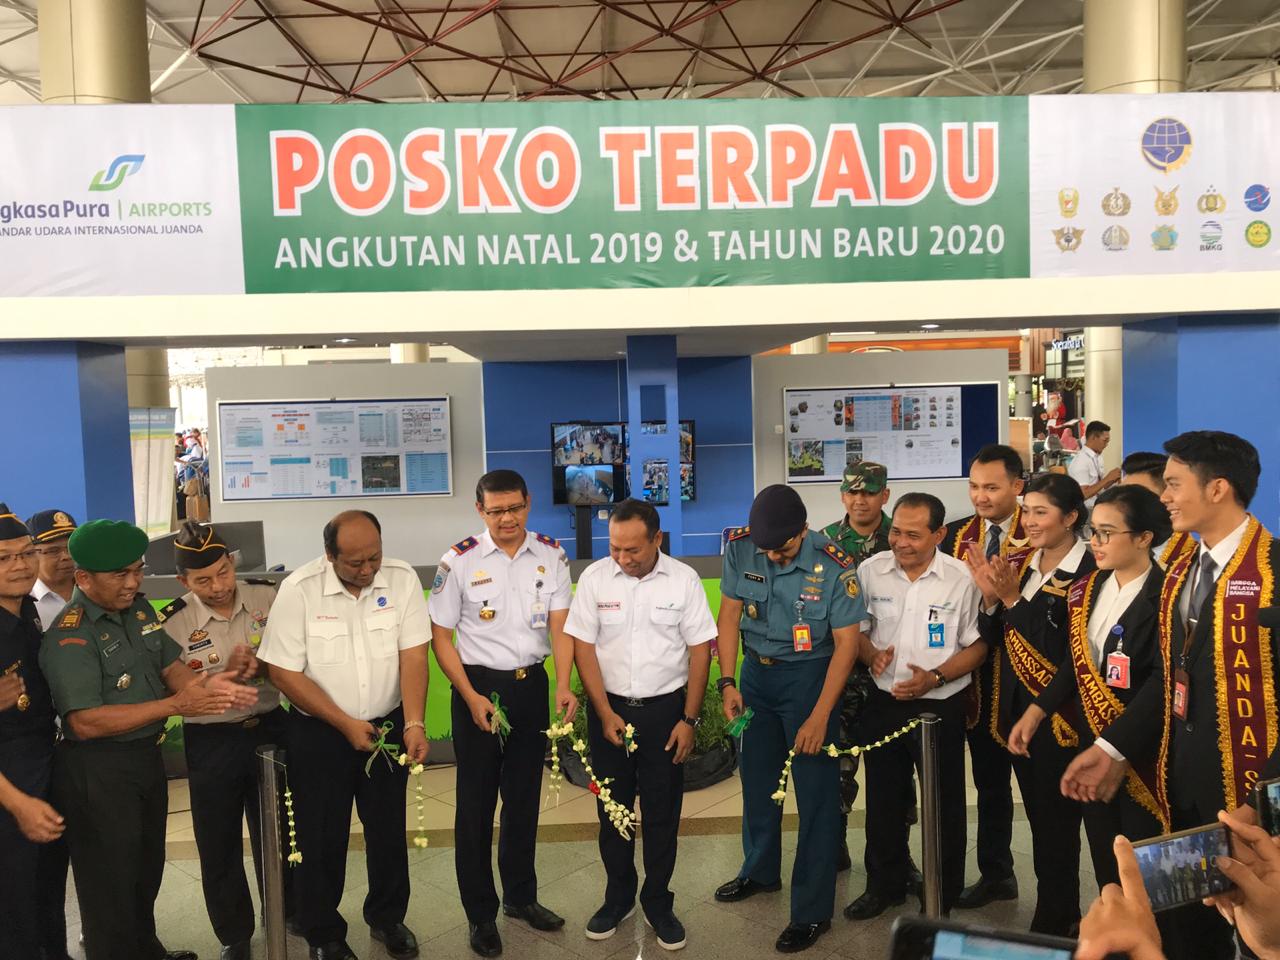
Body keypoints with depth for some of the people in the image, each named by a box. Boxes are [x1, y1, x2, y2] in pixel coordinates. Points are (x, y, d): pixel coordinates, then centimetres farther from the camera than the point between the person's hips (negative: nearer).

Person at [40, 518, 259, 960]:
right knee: (109, 882, 9)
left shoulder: (139, 609, 3)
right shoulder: (69, 636, -21)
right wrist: (177, 704, -30)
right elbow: (85, 722, -27)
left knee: (147, 866, 24)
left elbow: (169, 666, 4)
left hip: (147, 757, 8)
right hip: (96, 772, -8)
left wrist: (204, 685, -19)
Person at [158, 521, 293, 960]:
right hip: (211, 741, -1)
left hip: (270, 728, 2)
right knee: (219, 845, 13)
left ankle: (286, 910, 43)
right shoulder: (173, 623, -14)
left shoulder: (268, 596, -9)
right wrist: (228, 673, -26)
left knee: (277, 831, 19)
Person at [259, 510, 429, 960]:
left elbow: (413, 656, -12)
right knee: (320, 838, 9)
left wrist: (414, 725, -21)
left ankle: (387, 918, 37)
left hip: (388, 725, 2)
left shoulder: (402, 578, -11)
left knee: (389, 830, 15)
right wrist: (345, 724, -16)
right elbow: (284, 672, -14)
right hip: (319, 733, -2)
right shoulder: (299, 589, -17)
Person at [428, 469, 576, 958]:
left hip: (532, 684, 3)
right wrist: (471, 697, -14)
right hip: (478, 685, -3)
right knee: (476, 802, 7)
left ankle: (520, 896, 37)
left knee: (524, 795, 17)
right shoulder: (459, 561, -10)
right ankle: (480, 913, 25)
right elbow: (440, 635, -6)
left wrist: (564, 685, -22)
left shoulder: (551, 555, -3)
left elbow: (560, 624, -7)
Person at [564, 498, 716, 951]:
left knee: (662, 811, 8)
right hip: (609, 709, 1)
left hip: (666, 709, -1)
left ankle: (658, 903, 27)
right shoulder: (594, 578, -7)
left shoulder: (683, 579, -8)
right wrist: (606, 714, -7)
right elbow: (583, 647, -4)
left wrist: (689, 719, -5)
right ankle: (618, 897, 31)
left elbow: (700, 649, -3)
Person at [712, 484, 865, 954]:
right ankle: (760, 870, 43)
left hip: (809, 675, -4)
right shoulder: (740, 548, -12)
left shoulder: (834, 567, -22)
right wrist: (728, 682, -10)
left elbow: (846, 642, -17)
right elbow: (729, 615, -4)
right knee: (757, 778, 19)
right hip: (755, 672, 4)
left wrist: (819, 716, -19)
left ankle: (812, 911, 17)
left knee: (816, 793, 2)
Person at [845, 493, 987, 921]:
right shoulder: (870, 570, -5)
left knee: (945, 805, 12)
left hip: (940, 706, -3)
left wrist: (934, 677, -18)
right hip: (885, 702, 3)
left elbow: (977, 645, -6)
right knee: (883, 800, 16)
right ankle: (884, 885, 36)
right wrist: (871, 654, -13)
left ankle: (944, 895, 33)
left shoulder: (962, 579, -12)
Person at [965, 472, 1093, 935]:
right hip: (1017, 709, 7)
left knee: (1058, 822, 5)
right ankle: (1064, 914, 35)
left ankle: (1052, 925, 21)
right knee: (1039, 817, 18)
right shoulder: (1023, 565, 7)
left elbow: (1061, 649, -21)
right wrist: (991, 598, -9)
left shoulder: (1090, 572, -16)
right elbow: (995, 639, 7)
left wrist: (1013, 599, -21)